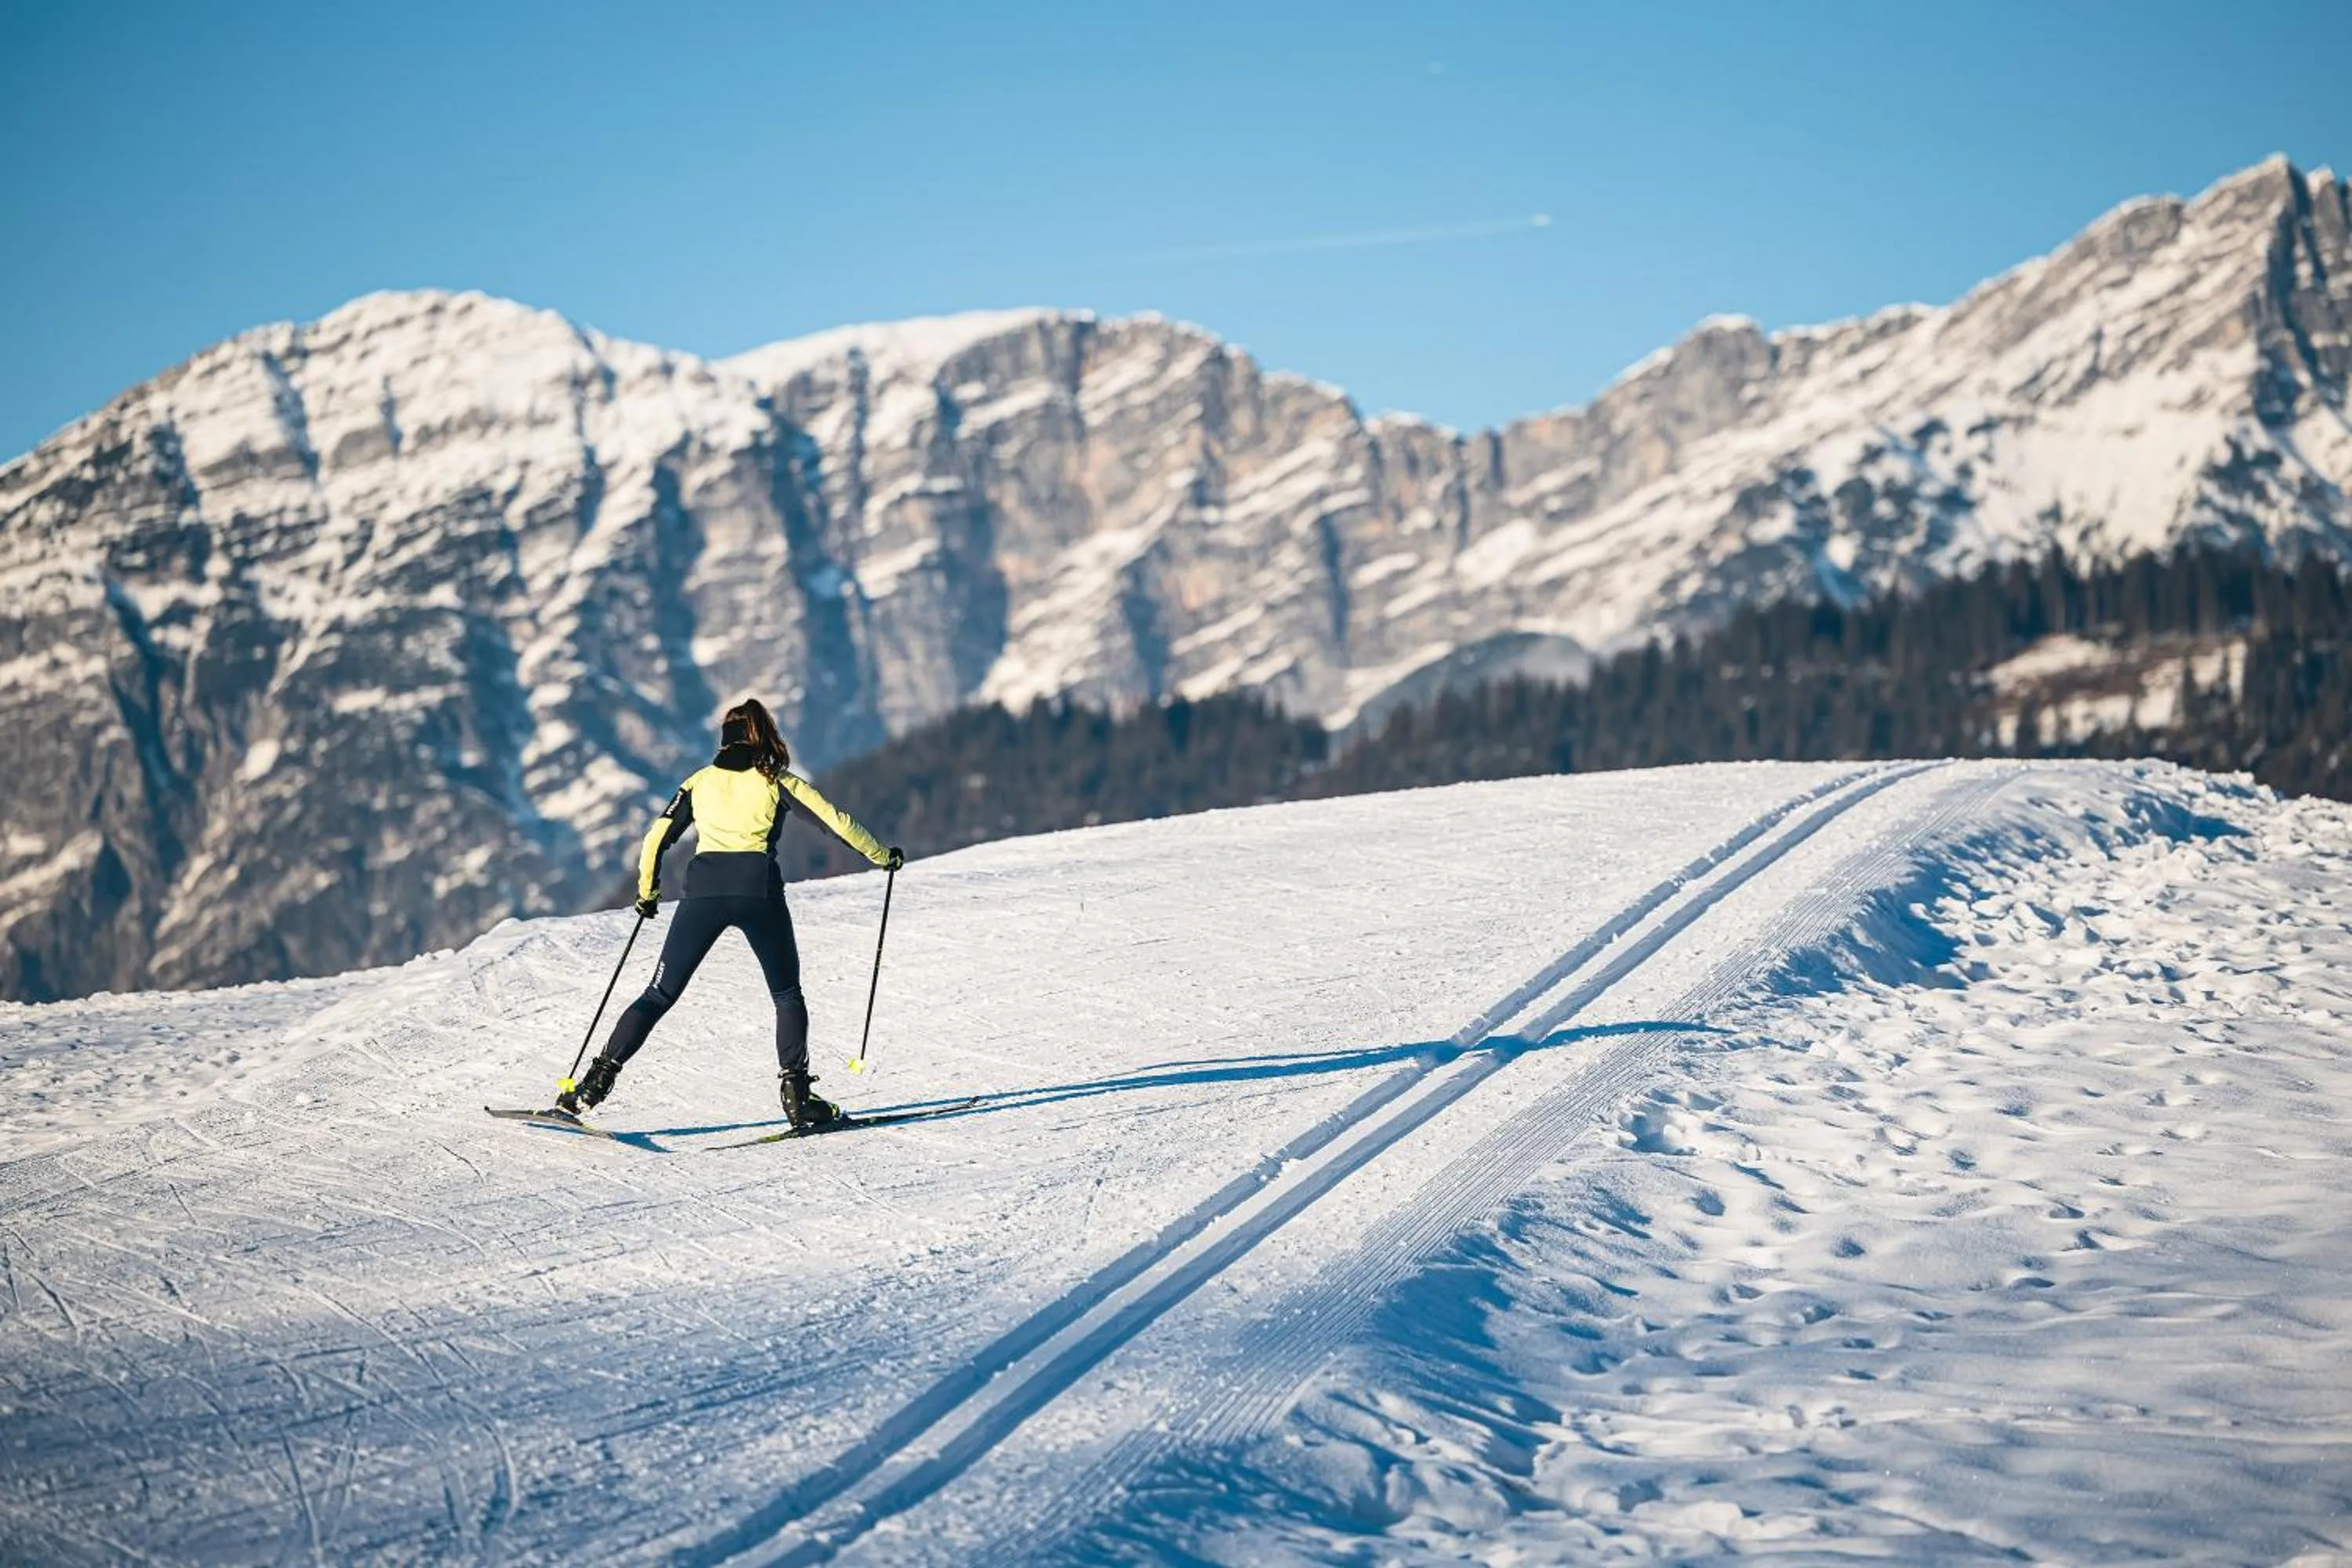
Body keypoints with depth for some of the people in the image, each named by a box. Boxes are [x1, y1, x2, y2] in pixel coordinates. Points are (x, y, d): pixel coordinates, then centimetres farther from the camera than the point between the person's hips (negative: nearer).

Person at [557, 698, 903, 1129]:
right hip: (757, 889, -2)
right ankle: (795, 1091, 1)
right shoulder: (776, 781, 13)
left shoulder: (700, 782, 19)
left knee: (661, 994, 9)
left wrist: (647, 892, 29)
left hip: (704, 888, 2)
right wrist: (881, 855, 21)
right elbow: (834, 820, 9)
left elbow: (658, 838, 16)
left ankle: (597, 1079, -3)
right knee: (787, 996, 15)